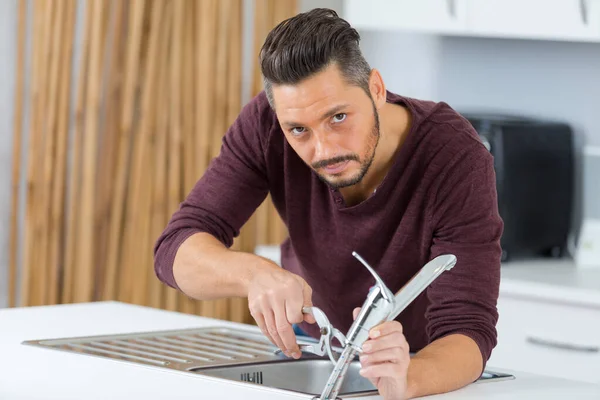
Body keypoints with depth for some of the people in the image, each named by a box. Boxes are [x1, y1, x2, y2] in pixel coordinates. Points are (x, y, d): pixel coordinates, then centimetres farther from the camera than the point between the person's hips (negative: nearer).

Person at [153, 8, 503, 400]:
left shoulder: (457, 158, -31)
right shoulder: (266, 124, -22)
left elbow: (468, 331, -35)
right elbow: (177, 249, -25)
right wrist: (254, 273, -46)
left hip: (429, 366, -1)